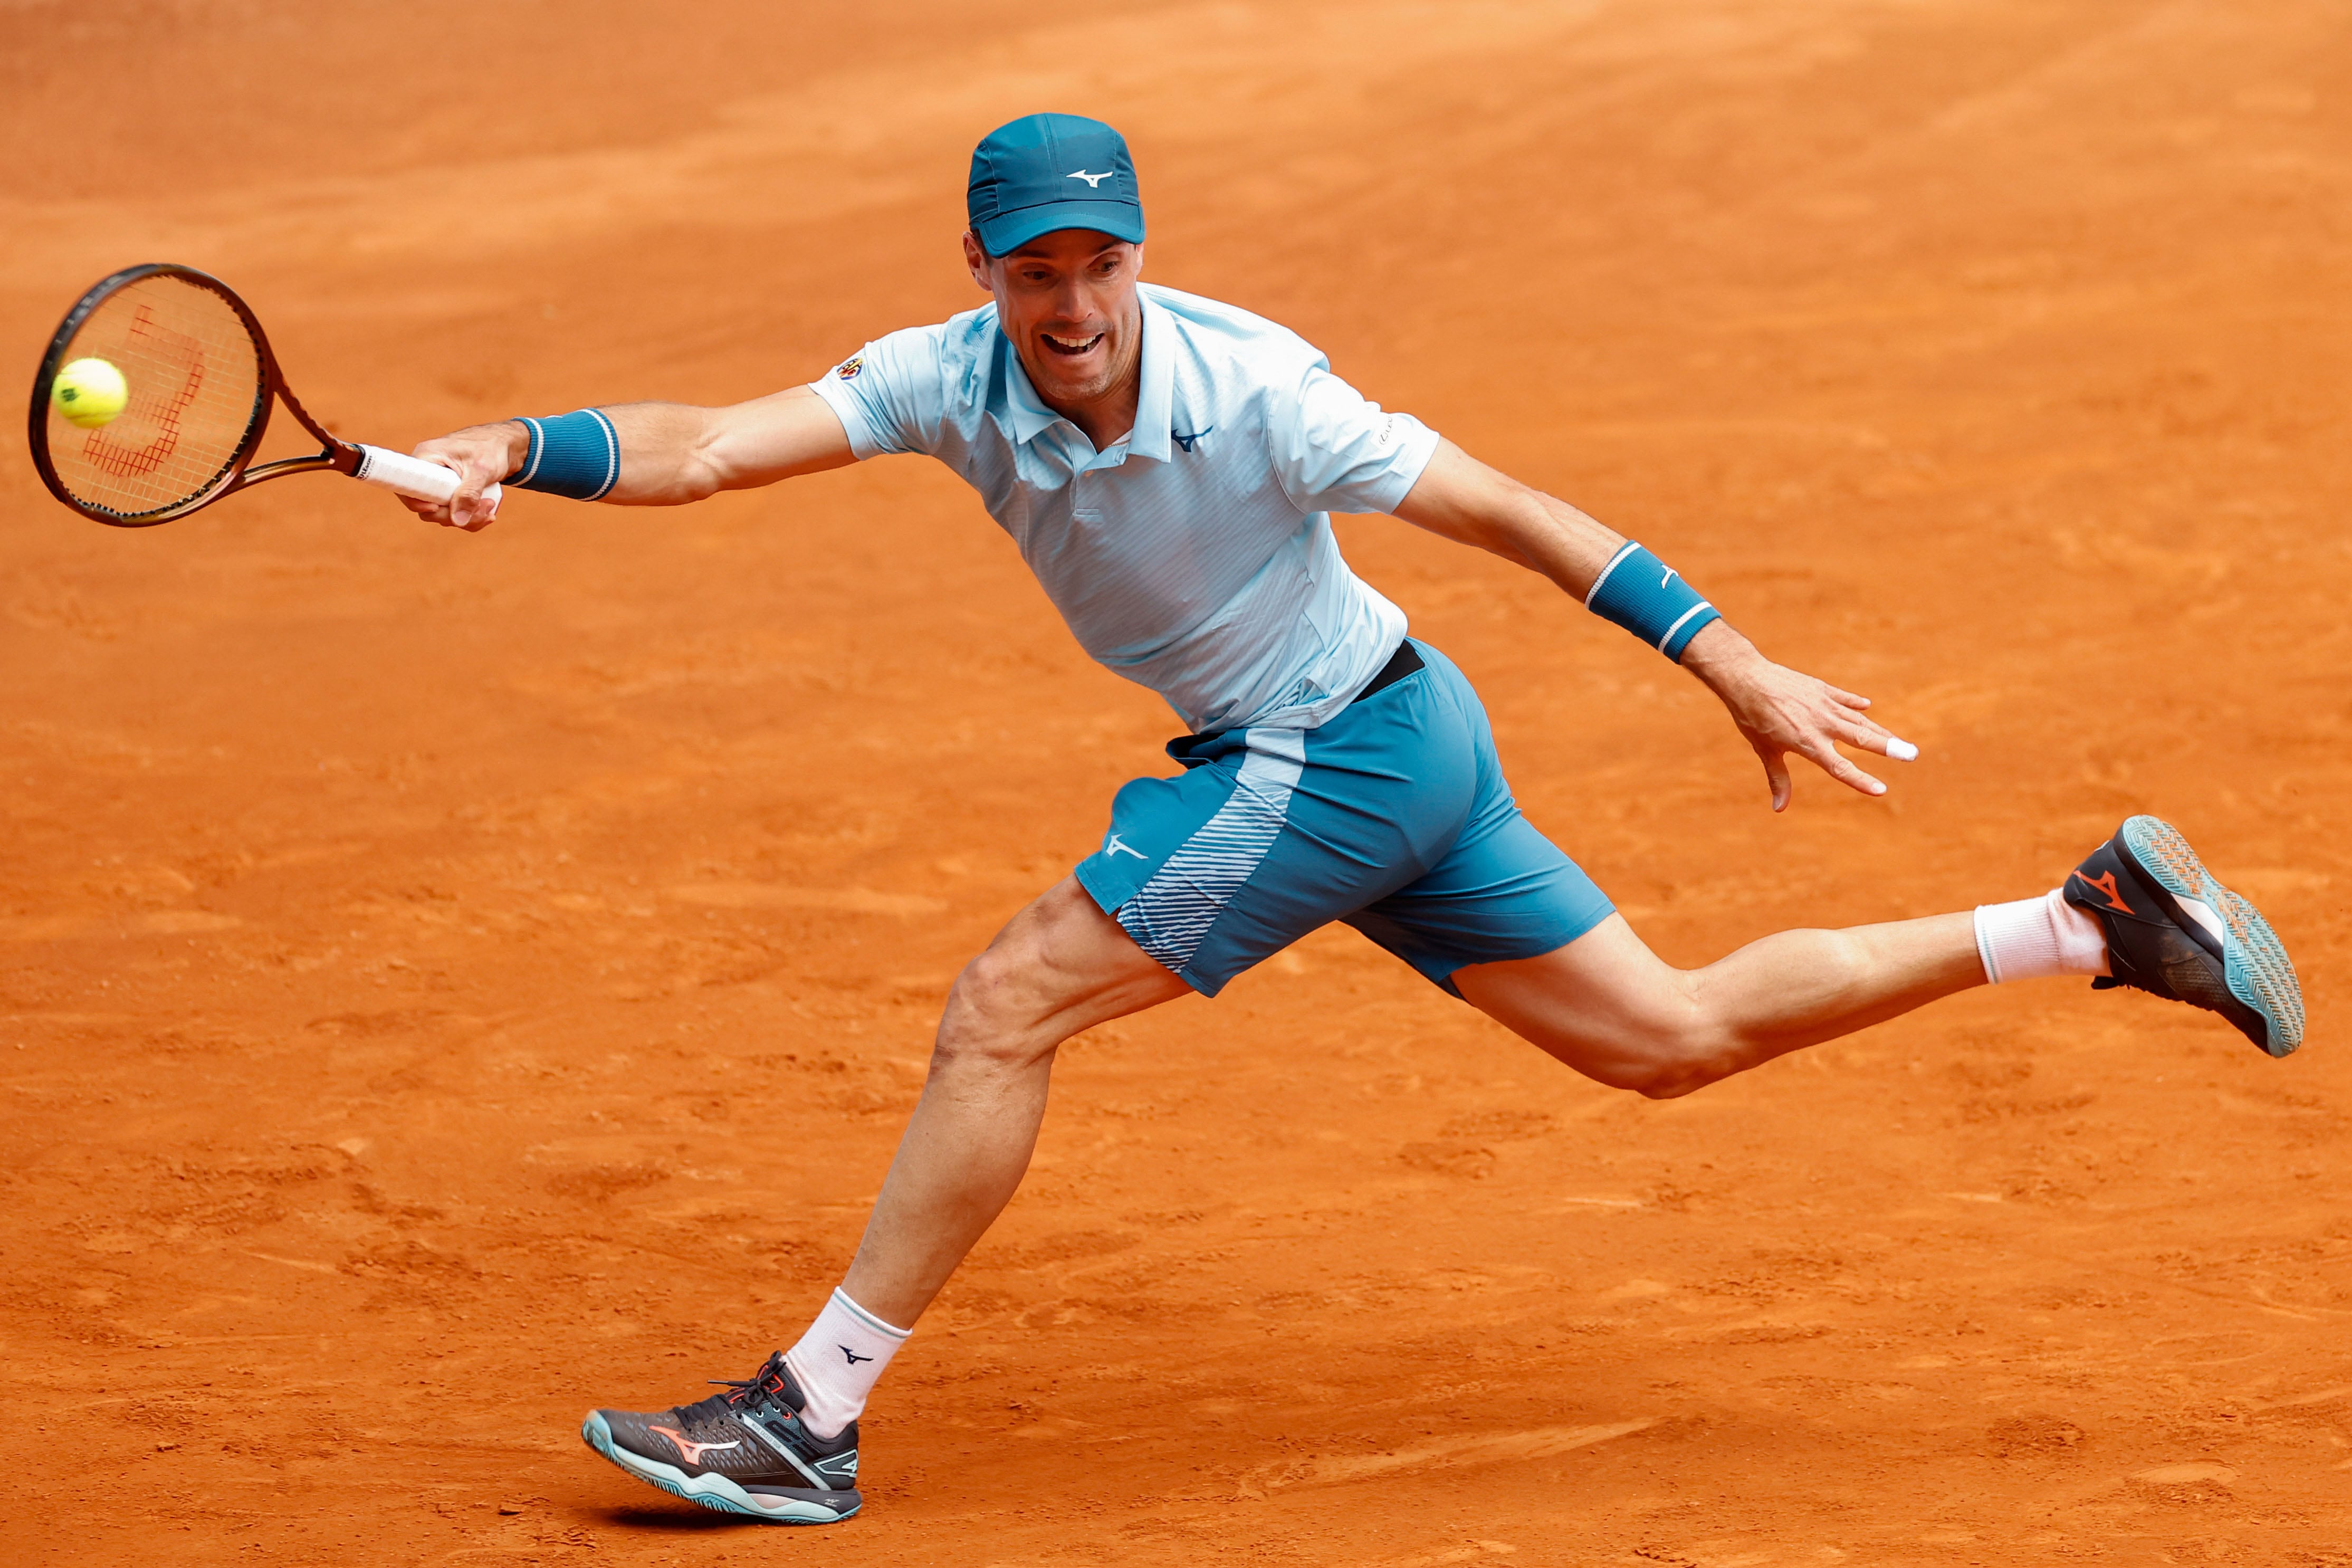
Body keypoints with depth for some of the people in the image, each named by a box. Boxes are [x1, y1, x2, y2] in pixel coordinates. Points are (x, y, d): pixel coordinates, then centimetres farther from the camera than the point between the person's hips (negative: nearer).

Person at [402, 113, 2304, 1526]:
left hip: (1349, 751, -7)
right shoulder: (955, 379, -8)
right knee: (1675, 1034, 14)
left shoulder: (1253, 389, -23)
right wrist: (524, 453, -35)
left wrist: (1737, 666, -14)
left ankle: (809, 1416, -4)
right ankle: (2097, 919, 20)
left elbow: (1506, 509, -16)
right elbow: (715, 447, -17)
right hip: (1391, 758, 7)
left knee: (1006, 1007, -13)